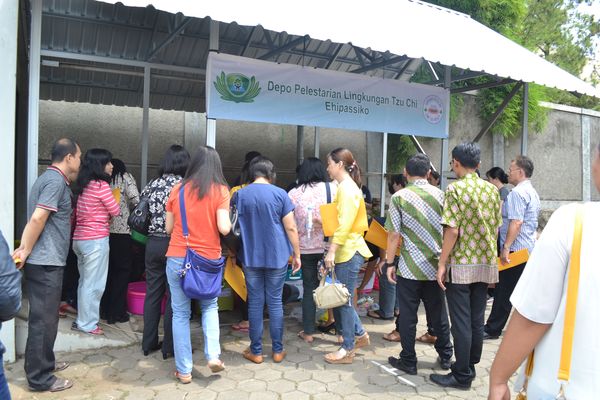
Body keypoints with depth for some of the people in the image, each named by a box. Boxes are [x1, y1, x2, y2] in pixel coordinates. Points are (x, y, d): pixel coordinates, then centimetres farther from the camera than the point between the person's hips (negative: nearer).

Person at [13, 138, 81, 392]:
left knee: (44, 317, 20)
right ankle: (40, 378, 8)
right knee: (43, 319, -2)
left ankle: (44, 362, 33)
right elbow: (38, 219, -22)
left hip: (44, 261, 10)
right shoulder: (56, 181, -16)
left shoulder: (50, 178, 16)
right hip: (46, 263, -10)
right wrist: (26, 252, -13)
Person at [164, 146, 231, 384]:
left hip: (177, 258, 1)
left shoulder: (178, 189, 2)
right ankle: (213, 355, 9)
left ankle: (184, 370, 17)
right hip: (208, 259, -1)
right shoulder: (220, 190, -5)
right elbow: (224, 228, -13)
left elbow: (169, 228, 7)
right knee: (209, 306, 22)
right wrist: (229, 224, 8)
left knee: (180, 313, 11)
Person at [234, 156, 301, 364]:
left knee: (255, 303, 9)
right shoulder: (280, 194, -5)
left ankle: (256, 351, 16)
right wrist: (297, 254, 3)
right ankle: (278, 350, 18)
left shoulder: (239, 195, -1)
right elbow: (291, 228, -6)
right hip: (277, 257, -1)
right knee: (275, 302, 9)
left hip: (250, 257, 1)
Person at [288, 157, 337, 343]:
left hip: (305, 248, 1)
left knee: (309, 288, 11)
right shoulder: (332, 188, -3)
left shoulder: (293, 193, -1)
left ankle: (308, 332, 18)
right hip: (327, 246, 0)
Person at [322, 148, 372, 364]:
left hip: (348, 251, -10)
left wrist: (332, 250, -23)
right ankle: (359, 335, 30)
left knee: (343, 300, -1)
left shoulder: (347, 188, -14)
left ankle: (347, 350, 10)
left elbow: (345, 224, -22)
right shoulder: (345, 186, 15)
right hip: (344, 251, 10)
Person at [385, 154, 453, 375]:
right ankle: (445, 357, 29)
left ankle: (408, 361, 16)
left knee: (407, 315, 7)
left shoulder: (399, 197, -8)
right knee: (439, 313, 16)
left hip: (409, 268, -3)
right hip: (436, 266, 4)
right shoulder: (440, 195, 2)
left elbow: (394, 234, -9)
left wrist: (390, 263, 0)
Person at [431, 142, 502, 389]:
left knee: (461, 322, 1)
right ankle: (470, 367, 26)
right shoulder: (492, 189, 6)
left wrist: (442, 263, -12)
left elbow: (452, 230, -18)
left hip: (461, 265, -6)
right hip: (486, 264, 6)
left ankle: (462, 376, 8)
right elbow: (496, 228, 10)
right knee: (477, 320, 14)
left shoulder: (455, 189, -12)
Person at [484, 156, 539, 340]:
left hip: (515, 249, -9)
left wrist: (506, 247, -23)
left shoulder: (517, 192, -15)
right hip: (529, 248, 9)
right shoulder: (533, 192, 17)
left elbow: (516, 222, -23)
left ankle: (493, 329, 5)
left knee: (504, 291, -2)